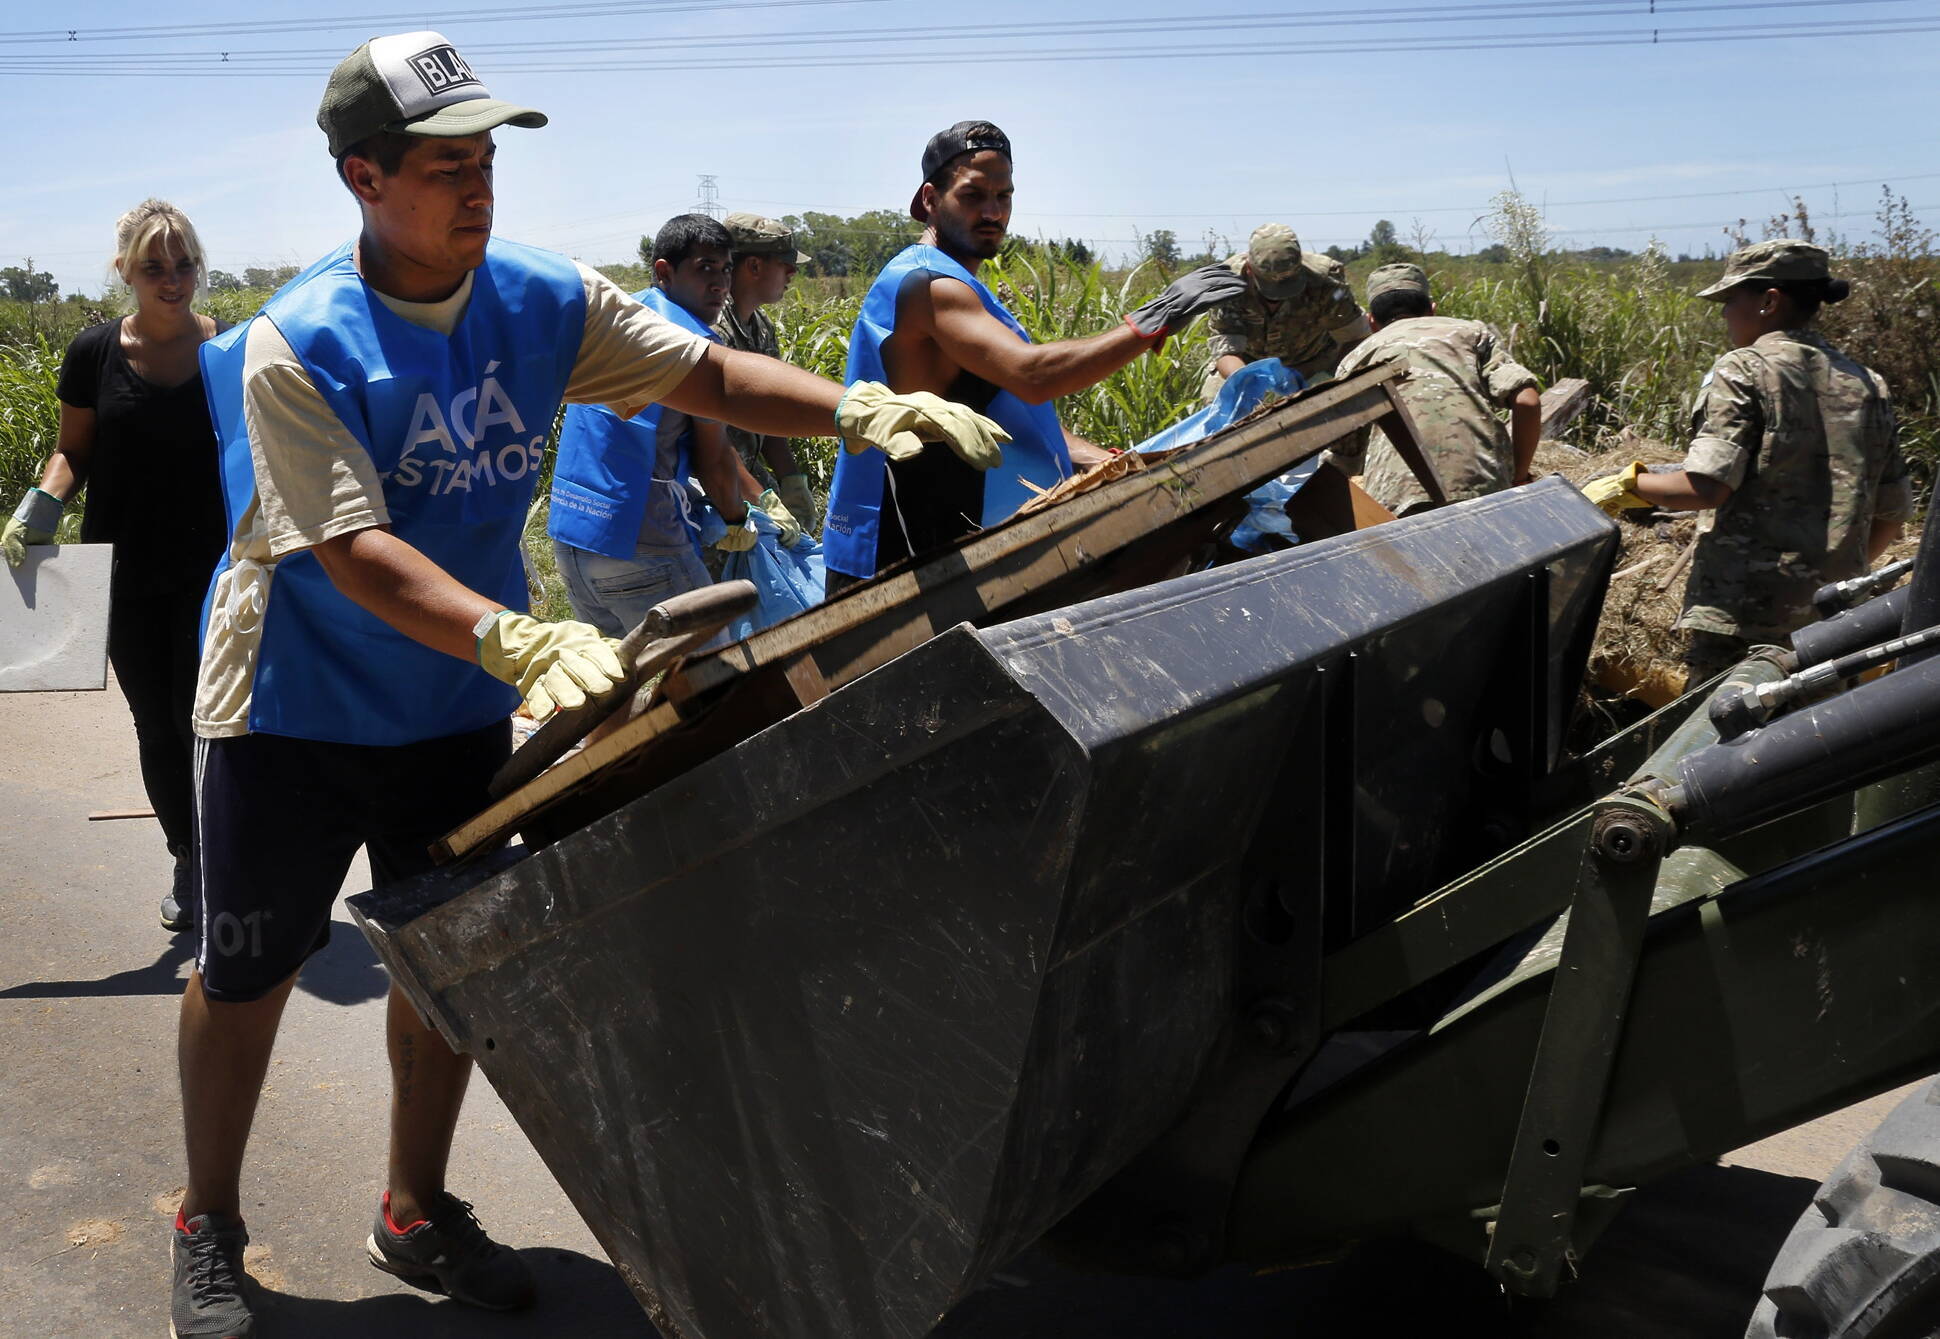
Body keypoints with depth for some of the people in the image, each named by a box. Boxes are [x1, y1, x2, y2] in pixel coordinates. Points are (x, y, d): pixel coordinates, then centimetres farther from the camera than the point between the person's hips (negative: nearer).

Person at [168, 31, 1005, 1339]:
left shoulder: (543, 301, -8)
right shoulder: (297, 348, -23)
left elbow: (706, 372, -8)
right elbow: (353, 549, -31)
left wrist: (861, 410, -26)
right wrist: (516, 640, -47)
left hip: (458, 707, 5)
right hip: (294, 707, -4)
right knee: (245, 972, 8)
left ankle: (418, 1211, 32)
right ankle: (209, 1229, 30)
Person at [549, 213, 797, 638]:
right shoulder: (694, 342, -12)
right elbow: (712, 459, -5)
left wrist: (761, 499, 17)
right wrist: (737, 522, 15)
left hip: (567, 528, 9)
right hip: (635, 544, -9)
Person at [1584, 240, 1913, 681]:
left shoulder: (1742, 371, -5)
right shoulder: (1866, 384, 14)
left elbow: (1707, 488, -15)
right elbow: (1893, 512, 16)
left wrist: (1626, 487, 0)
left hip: (1742, 611, -6)